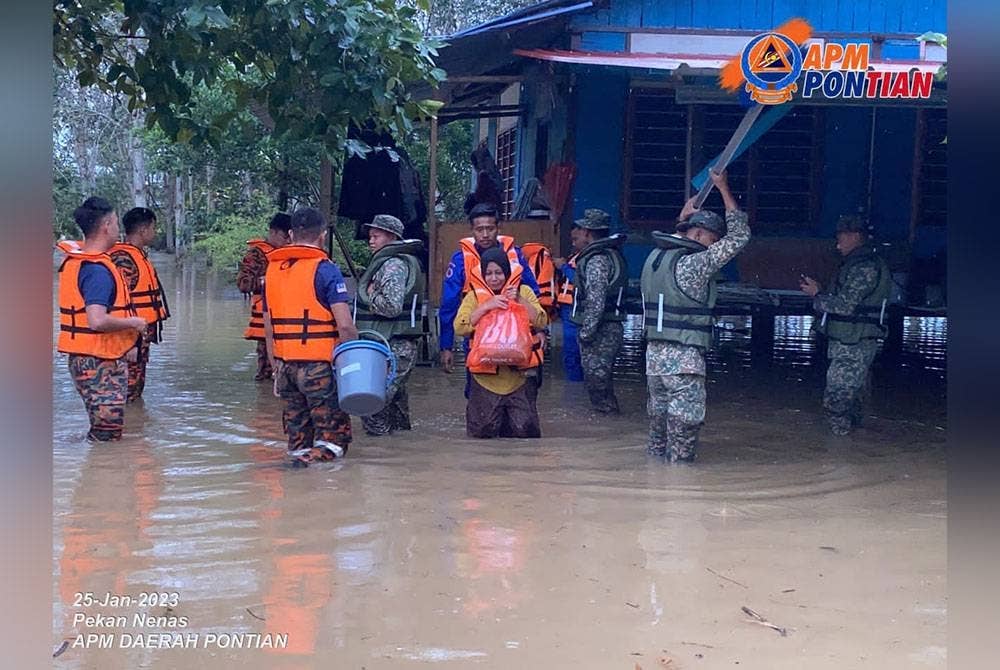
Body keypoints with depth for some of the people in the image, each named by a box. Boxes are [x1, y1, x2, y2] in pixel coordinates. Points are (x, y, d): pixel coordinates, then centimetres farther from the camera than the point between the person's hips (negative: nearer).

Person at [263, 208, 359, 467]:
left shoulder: (271, 269, 11)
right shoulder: (325, 270, -8)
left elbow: (269, 329, 15)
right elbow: (345, 325, -16)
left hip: (285, 365, 6)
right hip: (319, 365, -6)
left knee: (297, 434, 15)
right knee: (335, 435, 0)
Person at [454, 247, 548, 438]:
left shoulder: (524, 292, 8)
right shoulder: (474, 296, 6)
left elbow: (541, 322, -3)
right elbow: (460, 327, -9)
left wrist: (520, 300, -15)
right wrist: (486, 306, -18)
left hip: (520, 374, 0)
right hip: (486, 376, 0)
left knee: (525, 430, -3)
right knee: (481, 433, -1)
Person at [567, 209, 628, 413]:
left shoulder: (597, 260, -17)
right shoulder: (613, 254, 15)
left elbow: (596, 301, -23)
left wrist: (586, 333, -21)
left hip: (599, 332, -10)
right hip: (611, 328, 10)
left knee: (596, 381, -5)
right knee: (602, 381, 18)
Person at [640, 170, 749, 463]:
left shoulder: (654, 257, 8)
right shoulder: (693, 264, -15)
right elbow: (739, 235, -10)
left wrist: (683, 218, 35)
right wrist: (723, 188, -3)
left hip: (654, 353, 8)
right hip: (684, 360, -8)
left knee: (659, 418, 17)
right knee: (685, 424, -1)